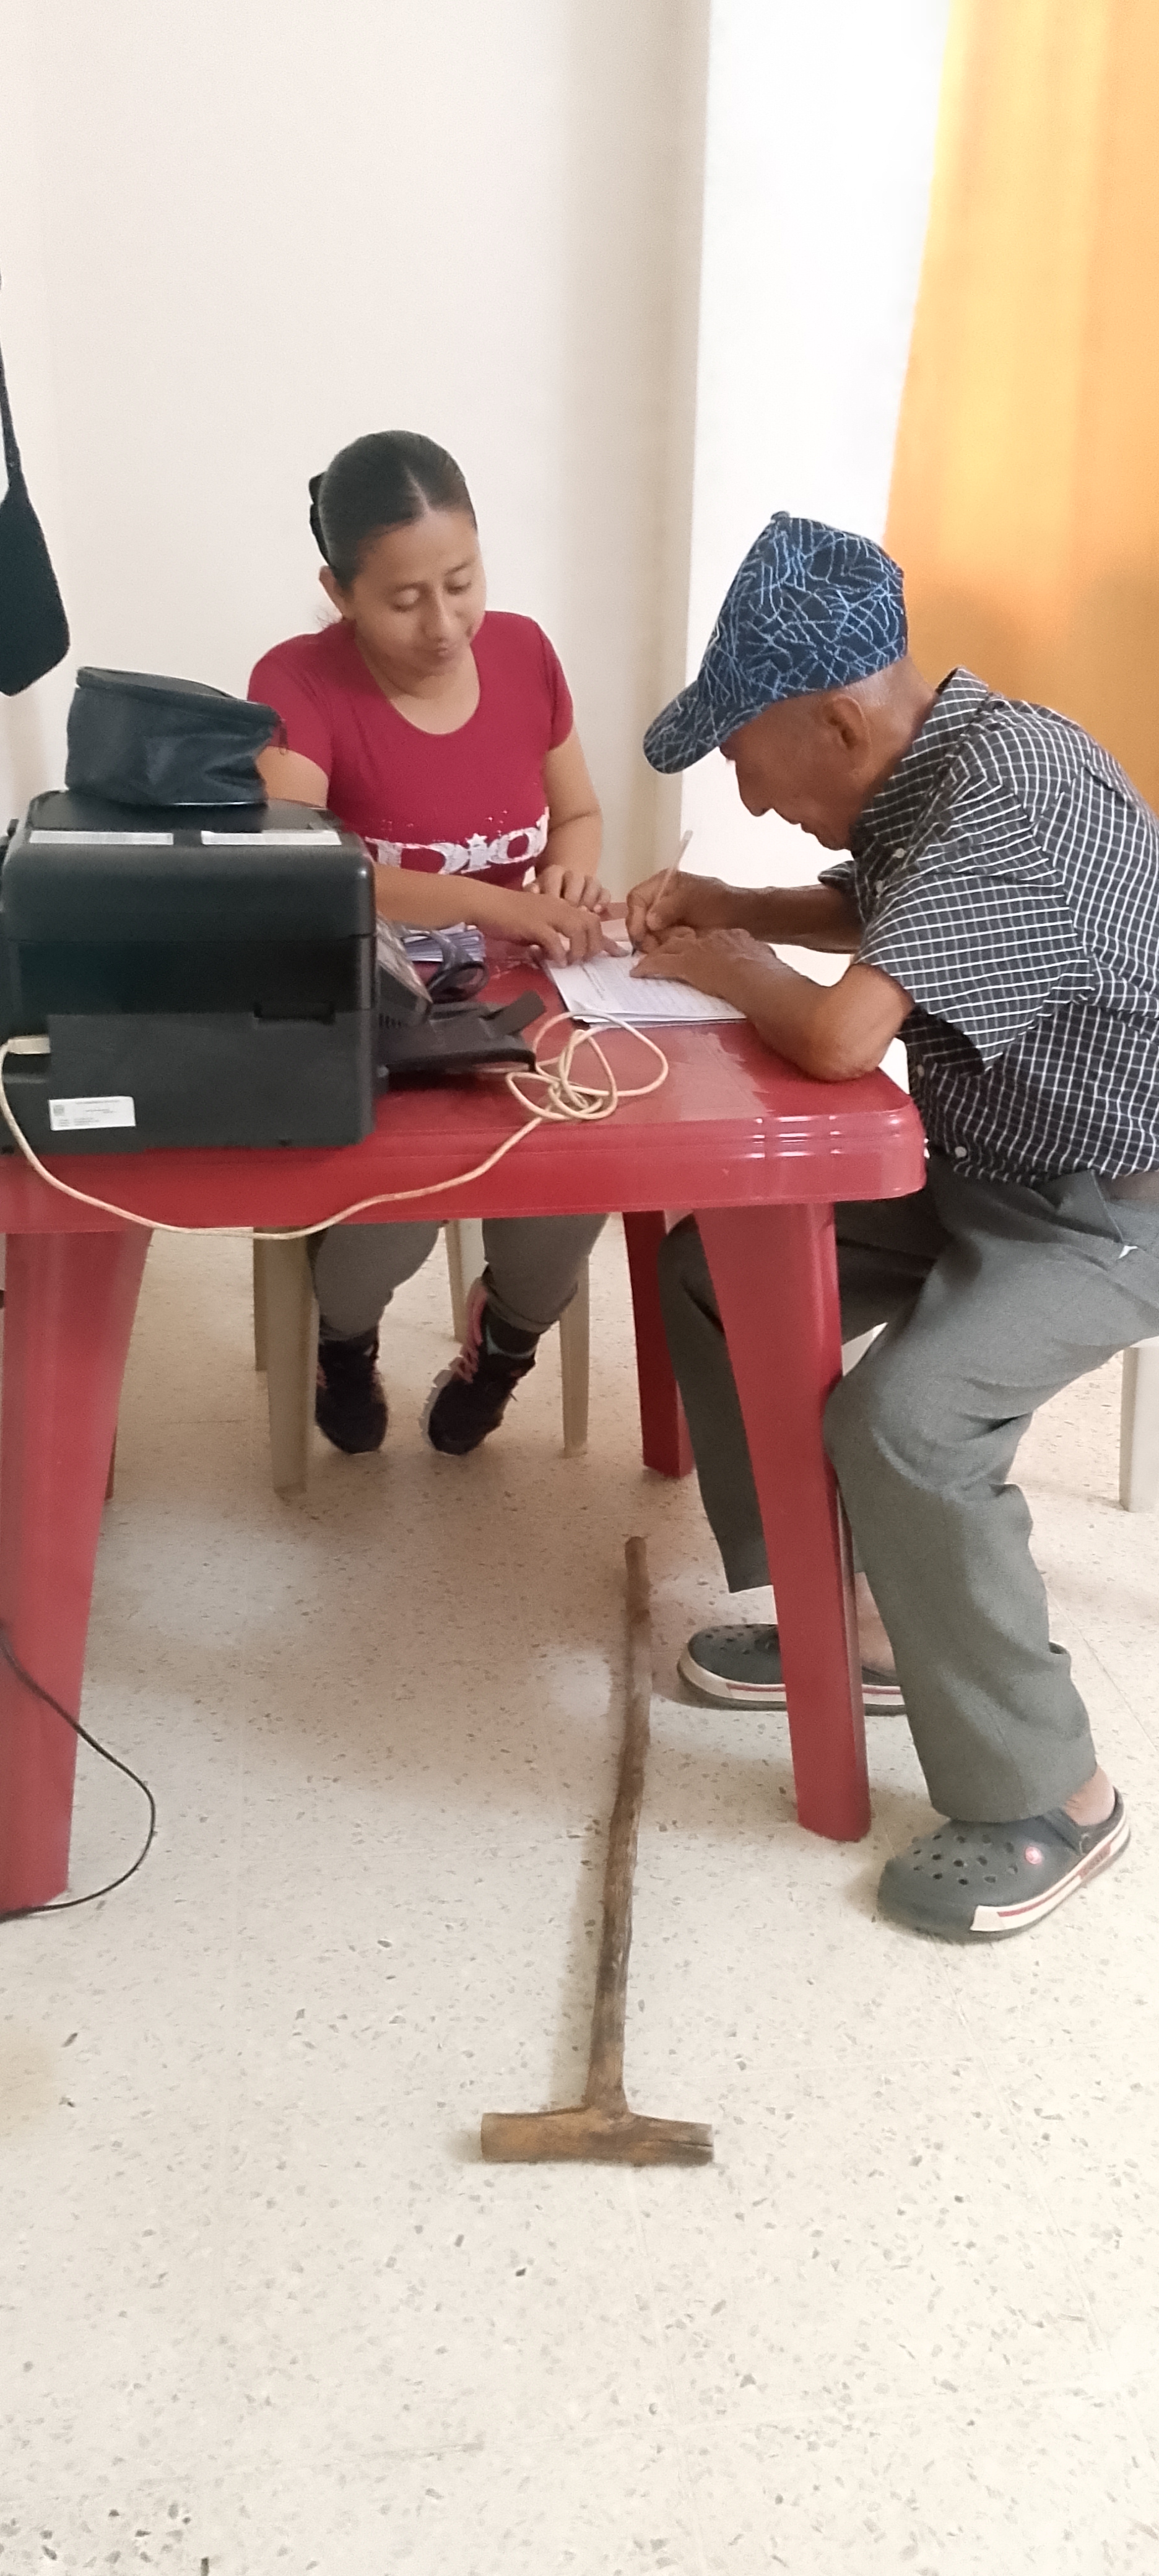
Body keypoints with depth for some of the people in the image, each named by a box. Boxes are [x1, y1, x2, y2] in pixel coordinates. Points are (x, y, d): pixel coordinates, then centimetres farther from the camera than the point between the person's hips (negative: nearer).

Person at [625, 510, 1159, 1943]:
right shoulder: (925, 766, 0)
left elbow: (838, 1035, -38)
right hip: (974, 1162, 10)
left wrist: (719, 967, -17)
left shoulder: (1007, 798, -30)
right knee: (717, 1269, 7)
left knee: (901, 1425, -29)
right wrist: (730, 907, 4)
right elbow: (874, 913, 22)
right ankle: (842, 1605, 19)